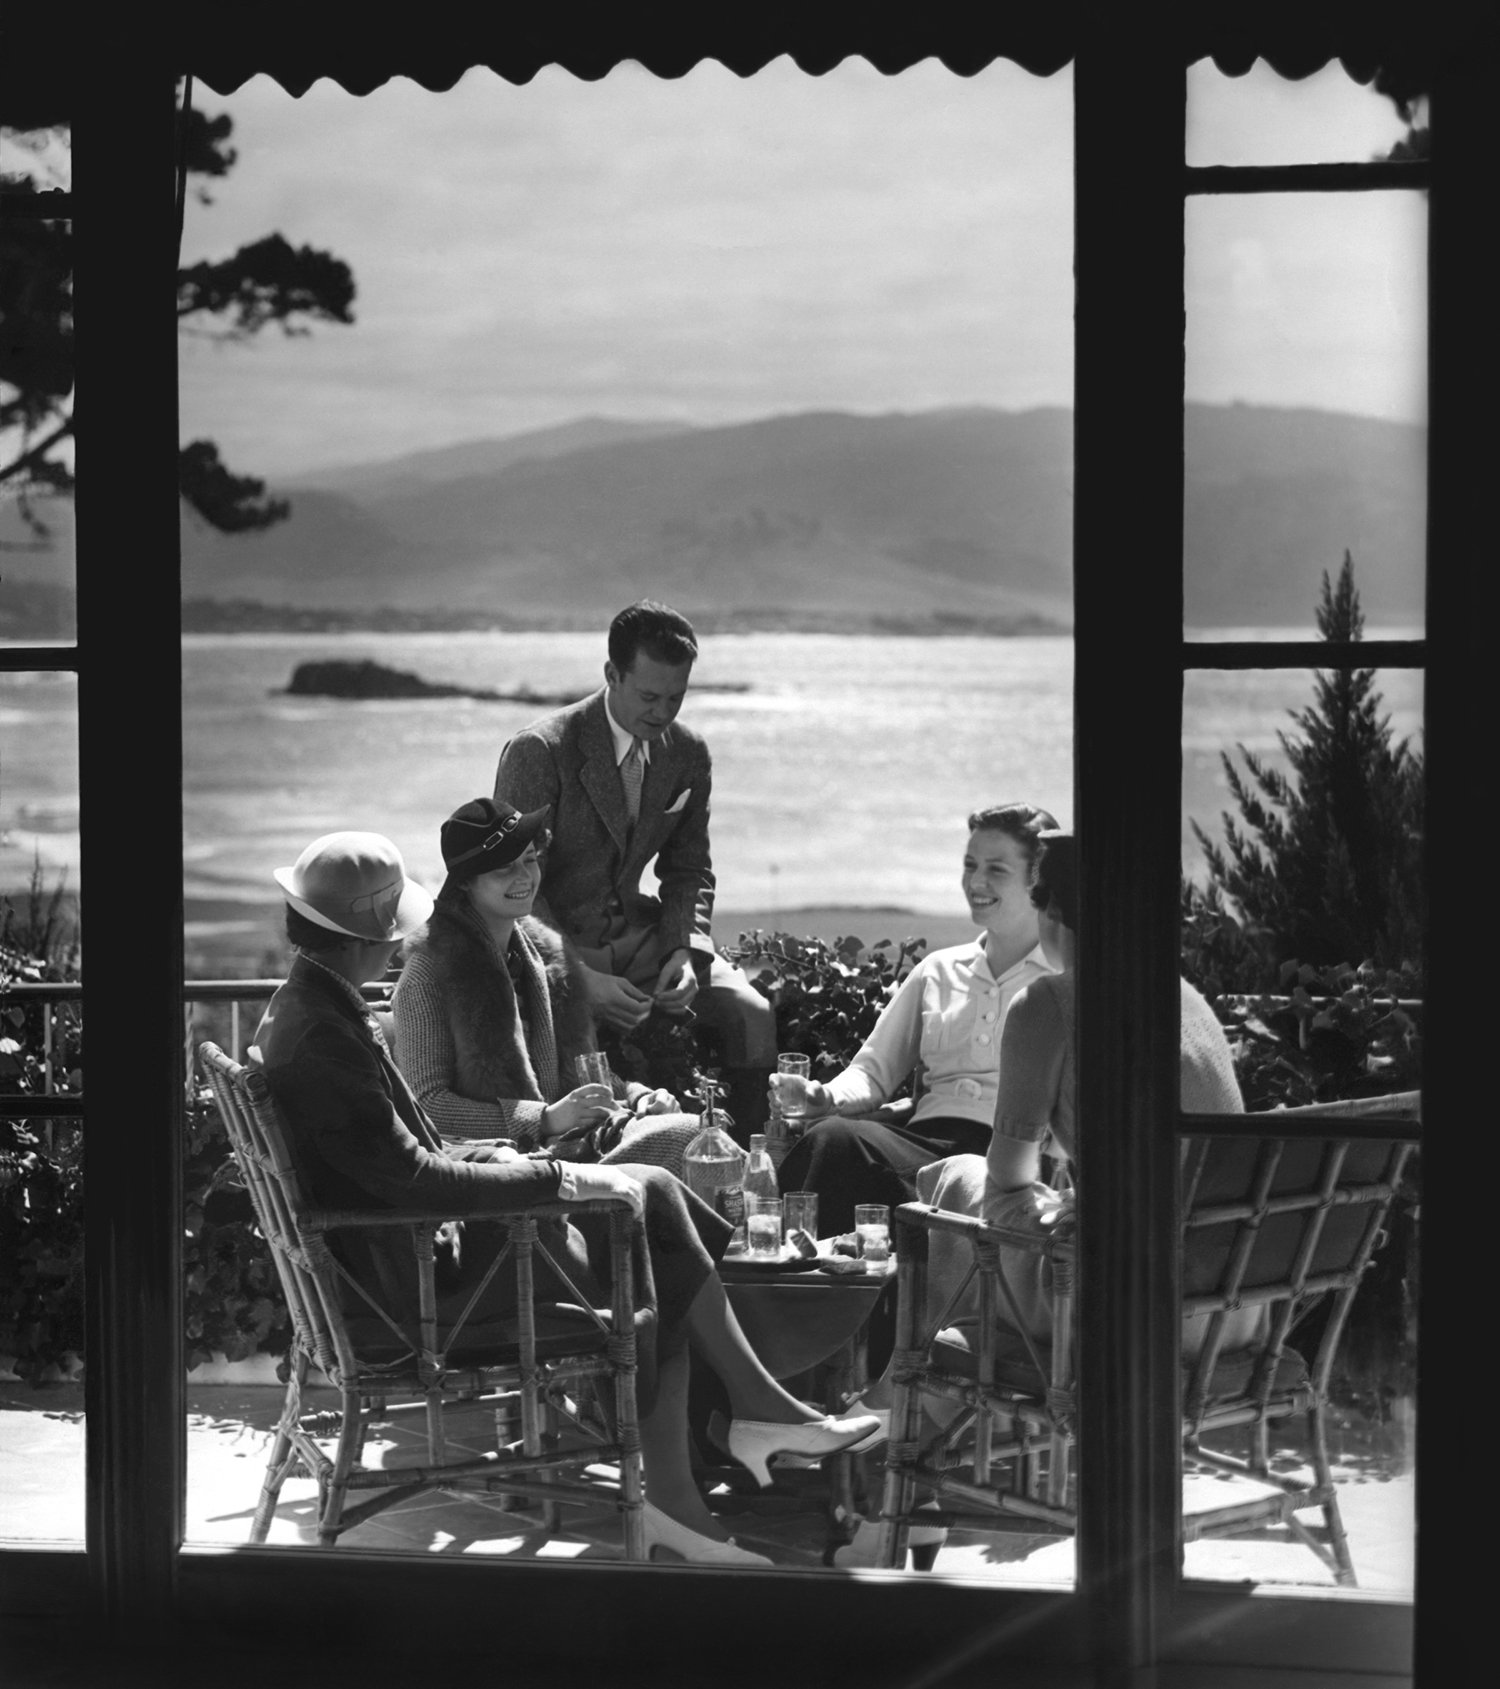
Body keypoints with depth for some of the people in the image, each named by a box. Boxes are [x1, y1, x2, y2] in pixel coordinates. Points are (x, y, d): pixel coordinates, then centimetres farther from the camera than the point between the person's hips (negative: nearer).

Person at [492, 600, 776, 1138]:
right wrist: (578, 976, -25)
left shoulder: (688, 754, 2)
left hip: (637, 934, 5)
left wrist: (687, 950, -8)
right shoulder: (539, 751, -16)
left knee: (753, 1014, -16)